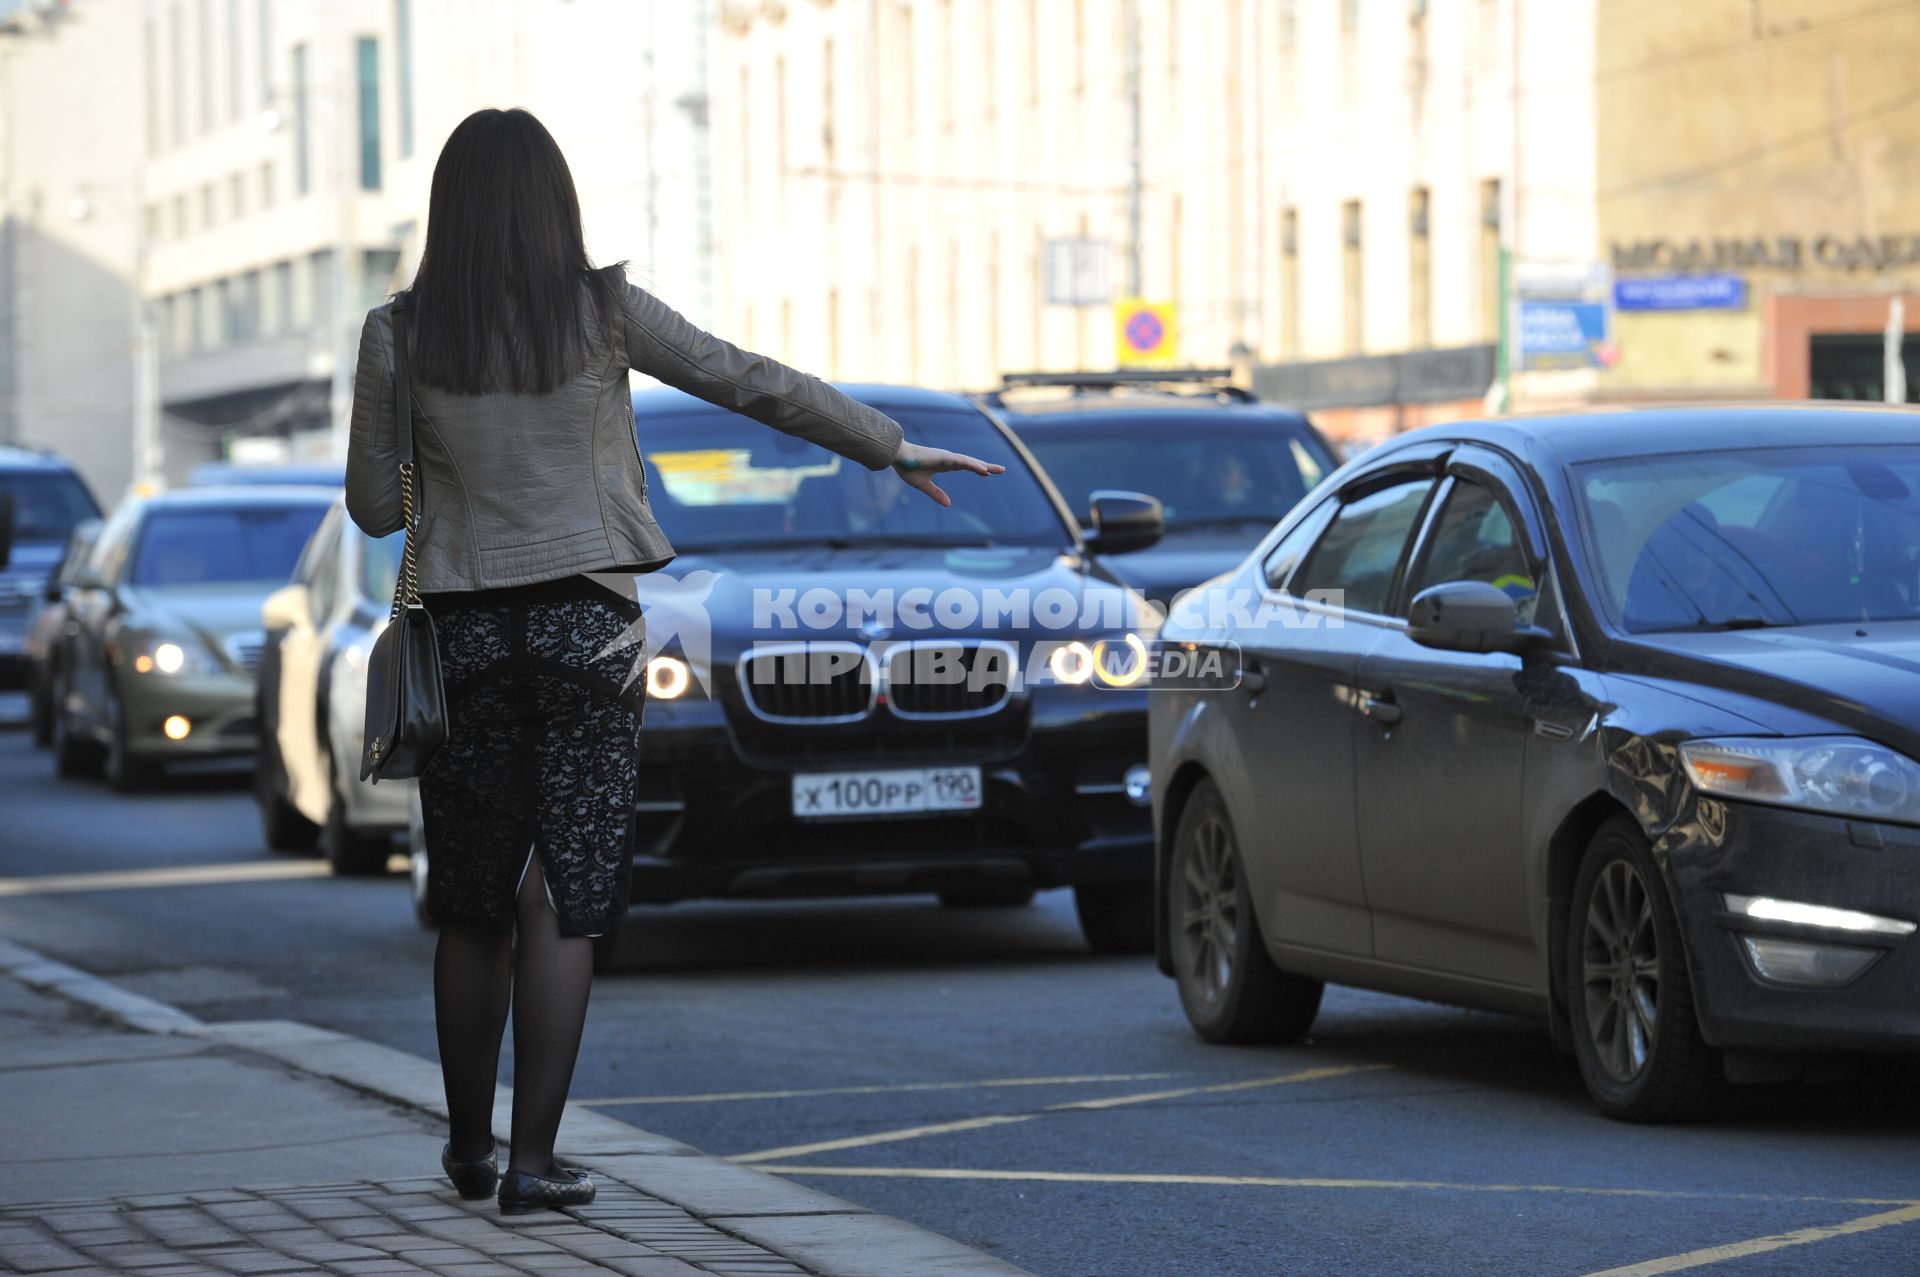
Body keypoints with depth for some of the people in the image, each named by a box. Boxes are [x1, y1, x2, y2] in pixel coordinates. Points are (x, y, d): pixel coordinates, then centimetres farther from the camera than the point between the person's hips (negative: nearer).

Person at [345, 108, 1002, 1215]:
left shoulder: (398, 335, -2)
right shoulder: (602, 311, -5)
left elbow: (374, 505, 3)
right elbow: (758, 385, 1)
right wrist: (894, 447, 11)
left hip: (466, 628, 2)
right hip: (586, 622, -2)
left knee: (473, 905, 14)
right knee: (566, 898, 0)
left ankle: (470, 1145, 25)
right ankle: (534, 1160, -4)